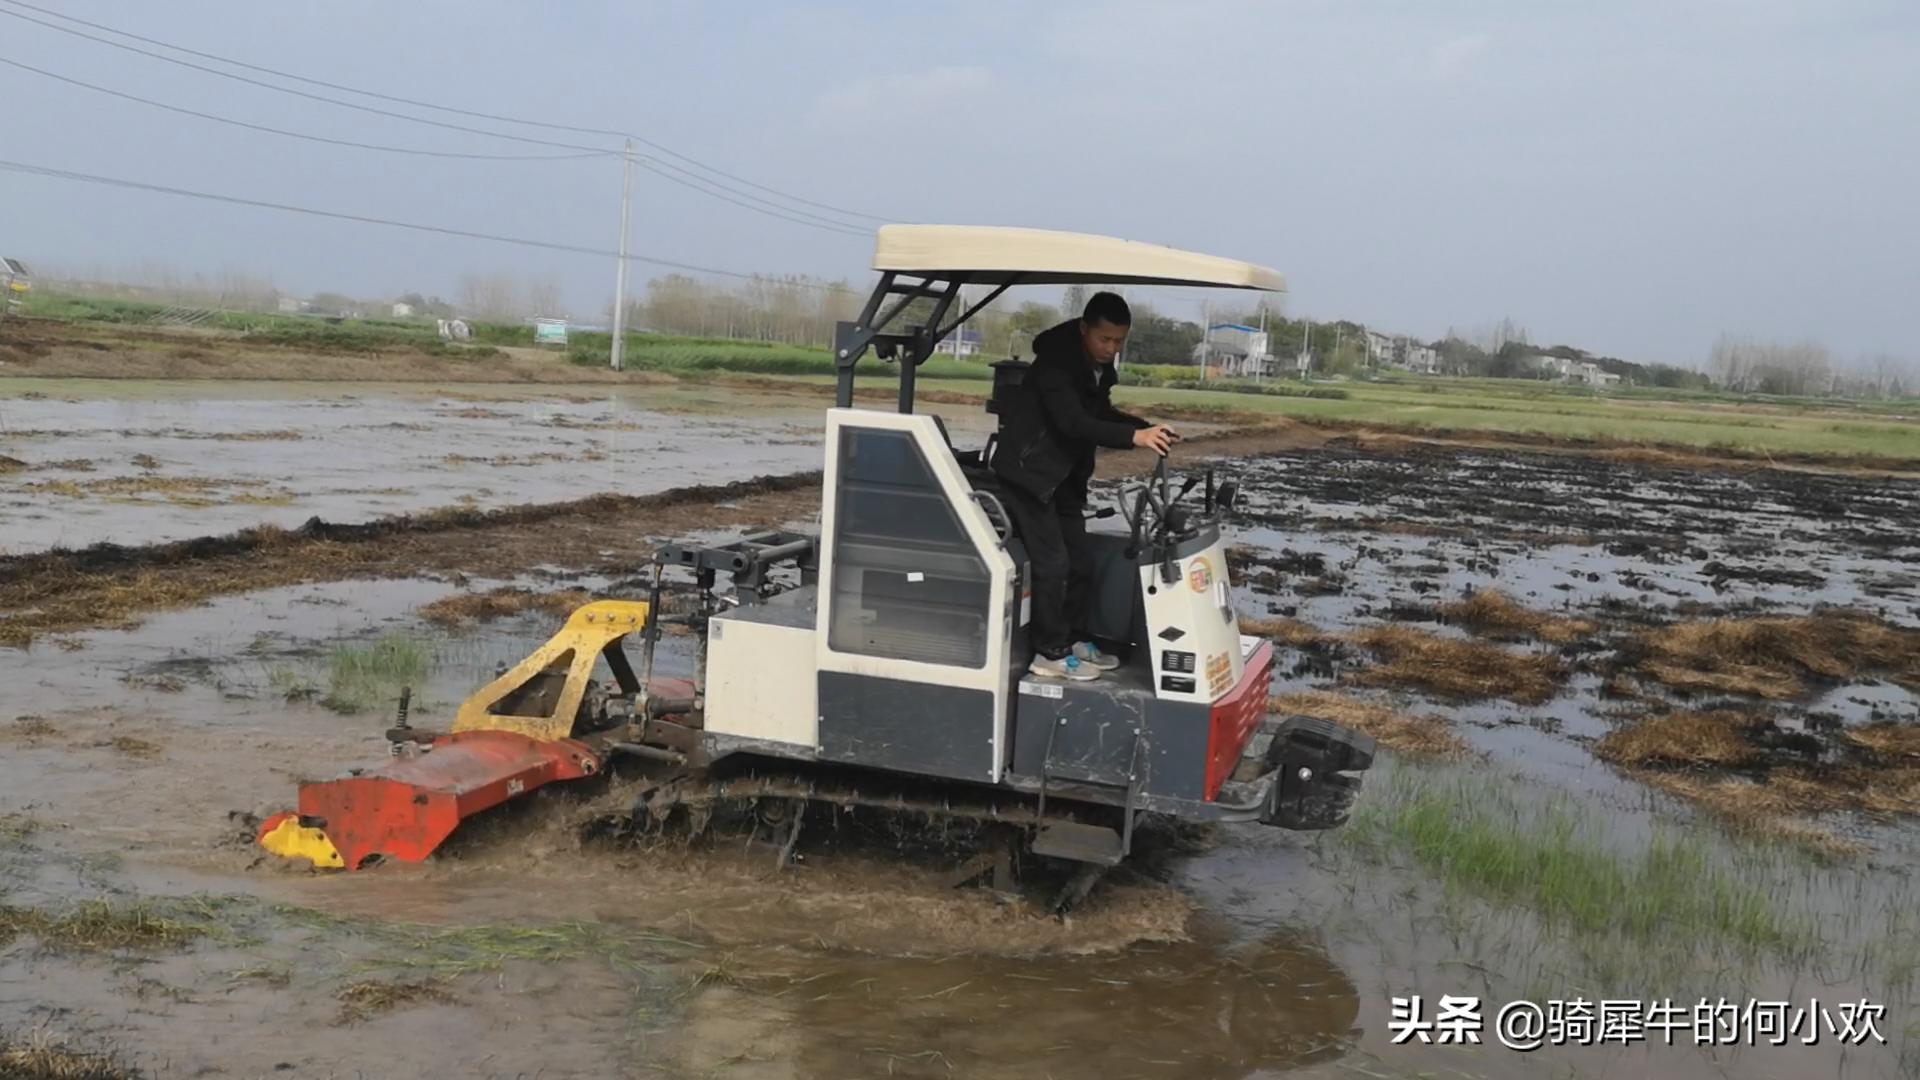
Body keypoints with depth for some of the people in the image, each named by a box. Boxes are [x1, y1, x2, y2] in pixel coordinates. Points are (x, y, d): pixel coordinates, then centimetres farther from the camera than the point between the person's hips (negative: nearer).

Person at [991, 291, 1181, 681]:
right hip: (1030, 471, -9)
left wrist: (1150, 429, -2)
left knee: (1080, 563, 11)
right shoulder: (1055, 361, -22)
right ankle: (1050, 654, -1)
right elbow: (1072, 423, -31)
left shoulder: (1099, 367, 4)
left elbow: (1100, 414, 15)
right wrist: (1134, 436, -38)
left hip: (1065, 475, 9)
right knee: (1053, 562, -10)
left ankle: (1074, 640, 25)